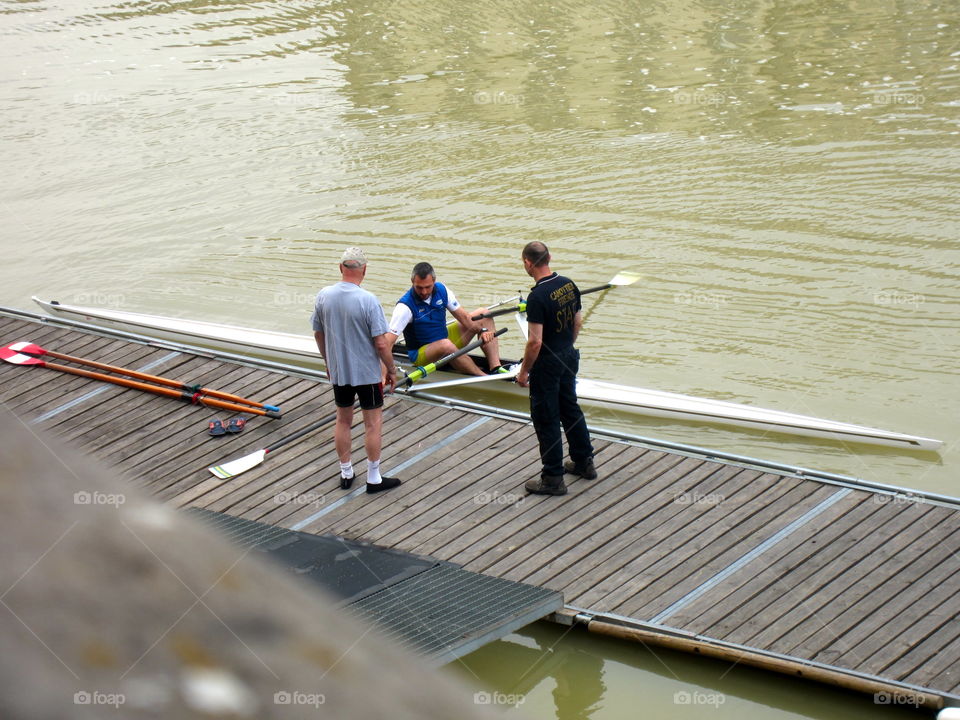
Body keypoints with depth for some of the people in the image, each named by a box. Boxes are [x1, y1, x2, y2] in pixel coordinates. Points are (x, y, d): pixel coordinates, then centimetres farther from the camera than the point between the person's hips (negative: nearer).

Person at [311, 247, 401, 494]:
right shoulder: (368, 300, -22)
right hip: (367, 372, -5)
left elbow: (318, 334, 6)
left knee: (343, 421, 18)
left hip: (337, 372, 5)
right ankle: (374, 479, 13)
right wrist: (392, 370, -4)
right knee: (373, 423, 7)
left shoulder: (323, 296, -6)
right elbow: (381, 343, -19)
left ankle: (346, 473, 27)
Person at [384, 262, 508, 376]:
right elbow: (388, 341, -31)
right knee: (445, 345, -41)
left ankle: (495, 367, -12)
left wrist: (482, 330, -17)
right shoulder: (405, 306, -24)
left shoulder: (441, 290, -7)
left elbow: (463, 317, 1)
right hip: (420, 354, -7)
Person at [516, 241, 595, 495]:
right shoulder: (569, 285, -1)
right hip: (569, 357, 8)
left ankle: (553, 479, 9)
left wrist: (524, 371, -13)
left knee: (545, 418, 2)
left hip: (547, 363, -8)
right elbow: (578, 322, 10)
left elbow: (535, 341, -25)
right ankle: (584, 462, 34)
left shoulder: (538, 296, -25)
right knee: (570, 408, 23)